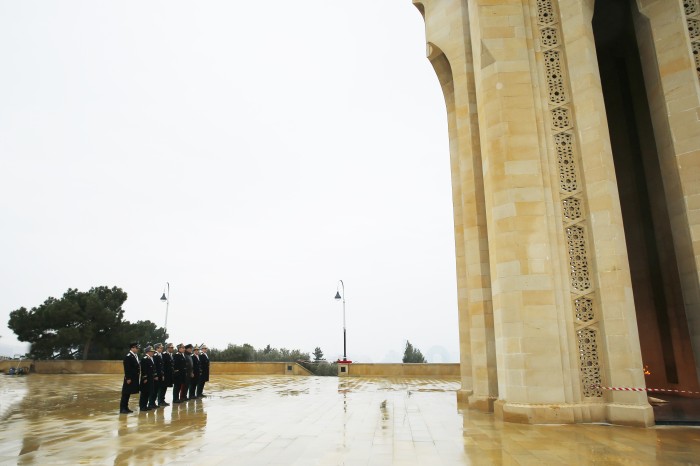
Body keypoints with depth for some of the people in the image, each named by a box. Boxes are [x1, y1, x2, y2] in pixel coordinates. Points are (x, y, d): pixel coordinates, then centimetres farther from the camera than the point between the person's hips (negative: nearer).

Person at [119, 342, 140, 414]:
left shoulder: (135, 356, 12)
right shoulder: (128, 356, -14)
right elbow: (127, 369, -18)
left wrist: (137, 377, 12)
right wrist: (128, 378, -20)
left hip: (134, 378, 9)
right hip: (129, 379, -9)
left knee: (128, 393, 14)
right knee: (126, 394, -2)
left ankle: (125, 407, 20)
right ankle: (122, 409, 3)